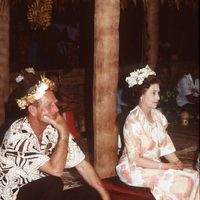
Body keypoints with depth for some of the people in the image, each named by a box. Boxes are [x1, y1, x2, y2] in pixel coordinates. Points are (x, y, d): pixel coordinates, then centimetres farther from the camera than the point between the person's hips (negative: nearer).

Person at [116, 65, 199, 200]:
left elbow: (165, 145, 9)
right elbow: (135, 159, -19)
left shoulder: (157, 115, 5)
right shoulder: (133, 121, -19)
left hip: (154, 165, 7)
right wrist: (165, 166, -20)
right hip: (135, 169, -7)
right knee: (181, 182, -22)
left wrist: (176, 162, -9)